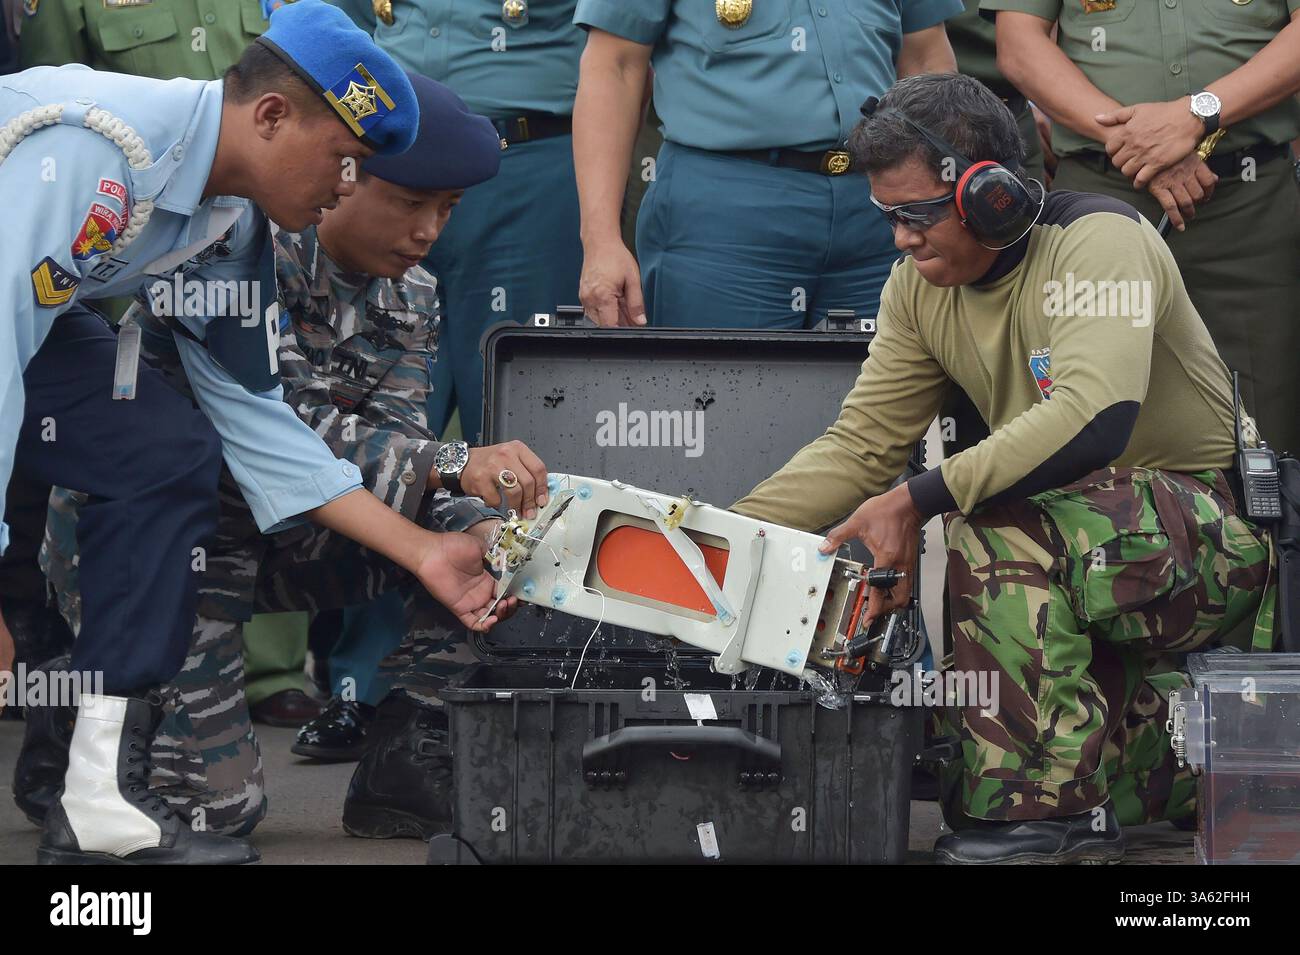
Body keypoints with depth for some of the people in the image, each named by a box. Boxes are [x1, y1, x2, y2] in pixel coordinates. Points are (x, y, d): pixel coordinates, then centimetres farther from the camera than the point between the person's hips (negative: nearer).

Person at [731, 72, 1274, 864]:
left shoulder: (1098, 241, -20)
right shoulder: (920, 287, 3)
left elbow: (1092, 419, -35)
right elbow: (860, 445, 4)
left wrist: (918, 499, -38)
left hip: (1211, 529, -9)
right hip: (1078, 535, 9)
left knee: (1002, 521, -32)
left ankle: (1046, 806, -26)